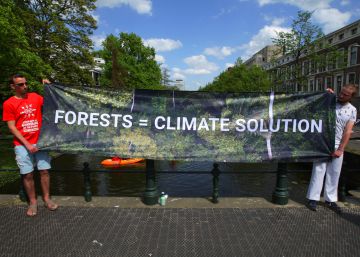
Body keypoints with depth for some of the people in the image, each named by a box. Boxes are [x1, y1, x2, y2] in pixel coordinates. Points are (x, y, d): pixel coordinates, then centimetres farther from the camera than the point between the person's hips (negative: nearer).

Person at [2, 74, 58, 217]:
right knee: (27, 174, 2)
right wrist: (27, 144, -12)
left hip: (40, 142, 2)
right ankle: (33, 202, 17)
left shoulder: (35, 97, 6)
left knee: (44, 171, 4)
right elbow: (11, 127, -5)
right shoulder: (8, 104, -2)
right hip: (22, 145, -2)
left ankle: (47, 199, 17)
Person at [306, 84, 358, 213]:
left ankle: (330, 199, 22)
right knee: (318, 170, -1)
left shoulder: (352, 110, 5)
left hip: (337, 146, 3)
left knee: (334, 173, 9)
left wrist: (340, 149, -6)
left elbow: (348, 131, 1)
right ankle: (313, 198, 7)